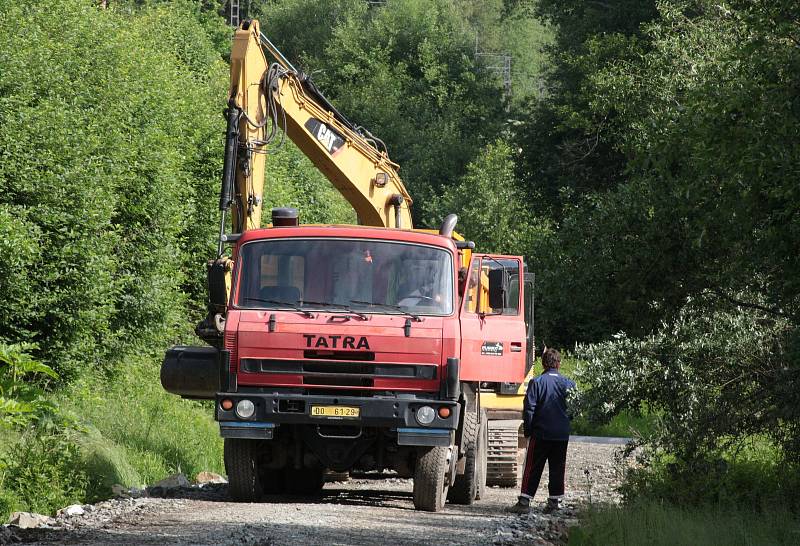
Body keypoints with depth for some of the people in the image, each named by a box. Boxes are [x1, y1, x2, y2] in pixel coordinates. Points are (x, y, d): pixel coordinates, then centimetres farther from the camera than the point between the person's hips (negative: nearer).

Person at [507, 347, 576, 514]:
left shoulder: (537, 382, -8)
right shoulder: (568, 384, 2)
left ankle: (524, 502, -4)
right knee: (558, 468, 11)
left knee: (533, 469, 0)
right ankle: (555, 500, 12)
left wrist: (528, 431, 0)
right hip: (562, 435, 3)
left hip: (541, 433, -3)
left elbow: (529, 408, -9)